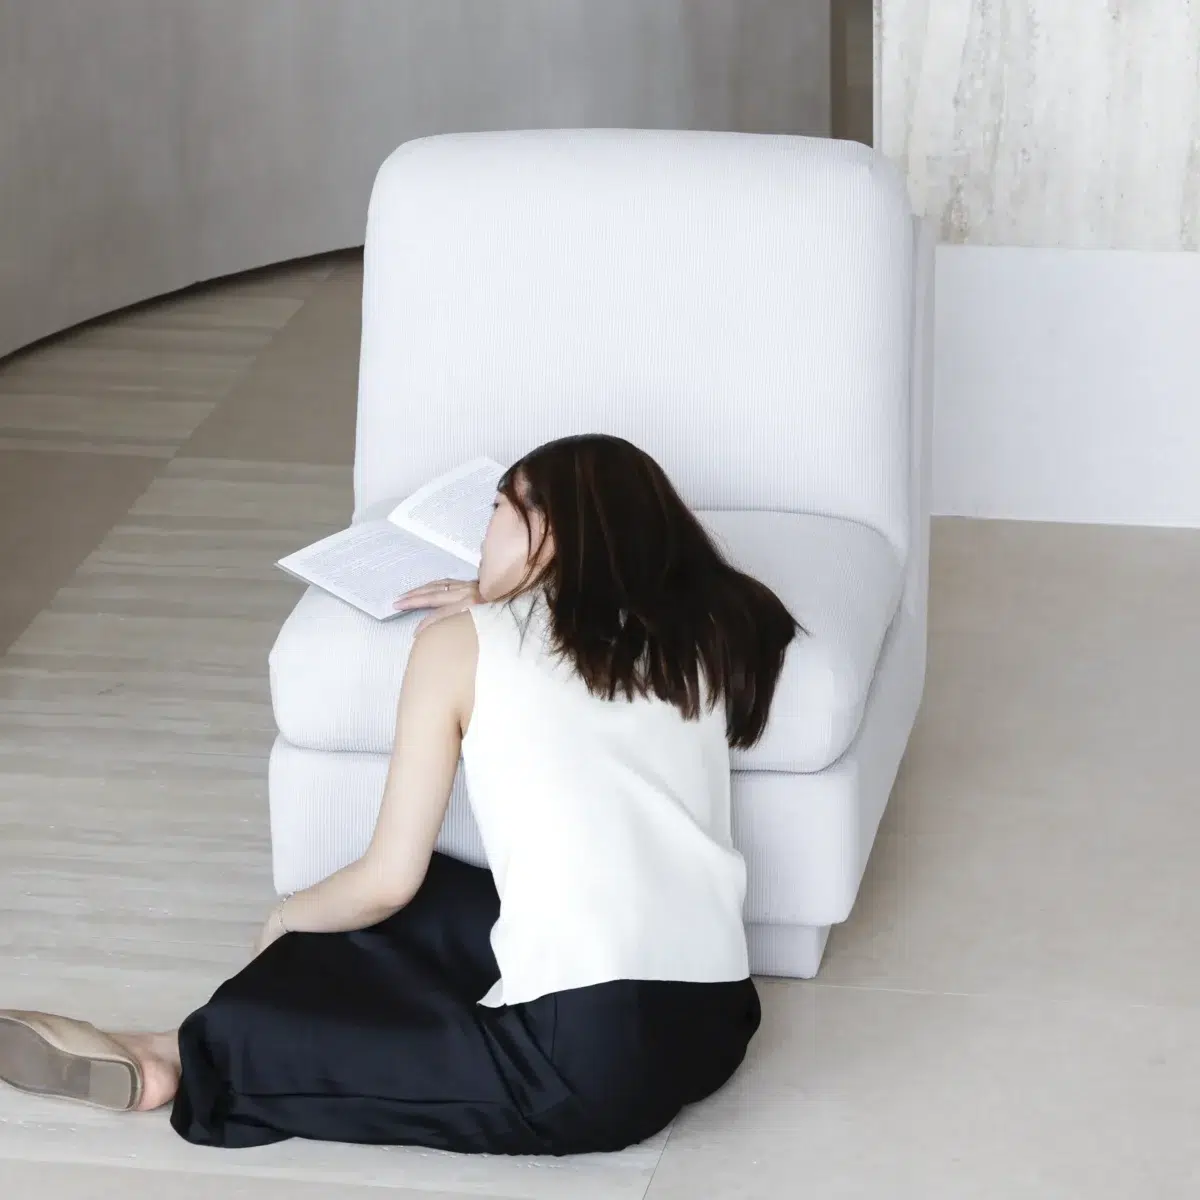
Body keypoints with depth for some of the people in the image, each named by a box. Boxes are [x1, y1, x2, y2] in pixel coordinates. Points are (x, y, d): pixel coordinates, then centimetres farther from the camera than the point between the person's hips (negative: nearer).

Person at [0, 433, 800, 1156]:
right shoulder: (697, 632, 14)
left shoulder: (462, 644, 2)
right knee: (424, 902, 22)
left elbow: (386, 882, 3)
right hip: (714, 1028, 7)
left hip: (587, 1066, -7)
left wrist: (286, 917, 25)